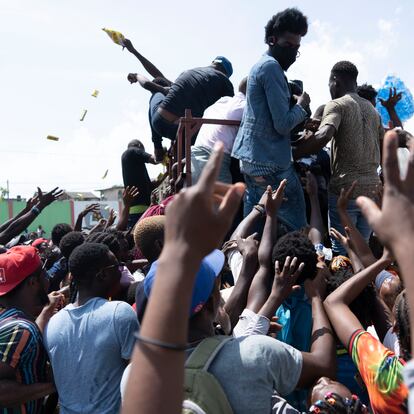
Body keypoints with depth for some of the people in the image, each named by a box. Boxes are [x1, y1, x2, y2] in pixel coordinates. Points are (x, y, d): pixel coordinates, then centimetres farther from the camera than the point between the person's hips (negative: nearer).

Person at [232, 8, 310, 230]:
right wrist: (301, 106, -1)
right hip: (270, 163, -10)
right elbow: (283, 124, -17)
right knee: (296, 228, -6)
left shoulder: (260, 65, 18)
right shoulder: (271, 67, -12)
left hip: (251, 158, 10)